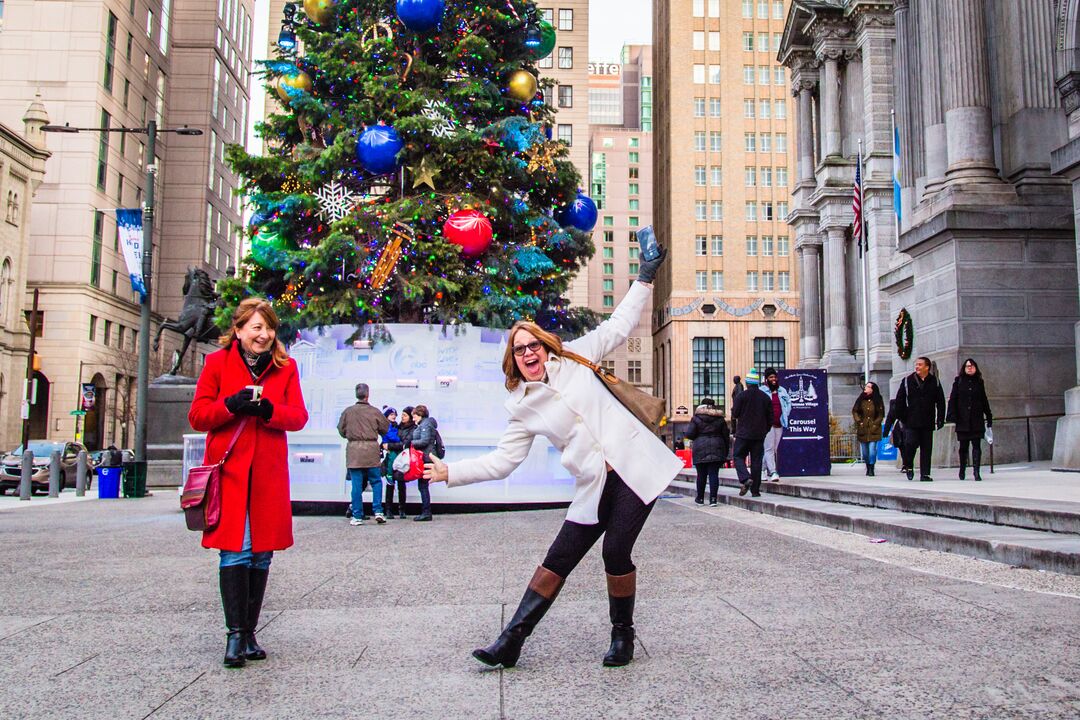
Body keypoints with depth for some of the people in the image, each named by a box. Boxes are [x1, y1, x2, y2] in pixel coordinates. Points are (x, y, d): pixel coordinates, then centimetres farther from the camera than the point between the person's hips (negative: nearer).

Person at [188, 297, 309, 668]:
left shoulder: (285, 366, 11)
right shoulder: (217, 363, 5)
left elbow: (299, 416, 6)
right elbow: (197, 416, 4)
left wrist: (269, 411, -13)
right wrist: (231, 405, -13)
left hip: (269, 473, 3)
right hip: (229, 470, -2)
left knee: (261, 554, 6)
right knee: (235, 551, -8)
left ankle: (249, 633, 17)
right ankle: (235, 634, -3)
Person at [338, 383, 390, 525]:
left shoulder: (348, 411, 0)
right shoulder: (374, 412, -2)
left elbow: (341, 430, 10)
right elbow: (386, 428, 9)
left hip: (353, 450, 1)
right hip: (371, 450, -1)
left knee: (356, 484, 3)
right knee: (376, 481, 12)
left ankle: (357, 516, 6)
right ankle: (378, 511, 3)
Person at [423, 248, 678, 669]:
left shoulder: (573, 359, 6)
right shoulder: (524, 409, 7)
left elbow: (619, 326, 12)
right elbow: (502, 461, 5)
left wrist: (645, 278, 10)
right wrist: (450, 472, -3)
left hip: (636, 468, -2)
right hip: (594, 488, 2)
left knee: (616, 550, -11)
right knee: (559, 558, -1)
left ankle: (623, 635, 11)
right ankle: (512, 640, 6)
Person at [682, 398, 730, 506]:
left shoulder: (696, 418, 0)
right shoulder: (720, 419, 7)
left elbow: (689, 434, -7)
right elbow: (726, 436, 8)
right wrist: (726, 452, 15)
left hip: (700, 449, -1)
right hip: (716, 449, 1)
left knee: (701, 474, 7)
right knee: (714, 474, 0)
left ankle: (700, 498, 18)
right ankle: (713, 499, -7)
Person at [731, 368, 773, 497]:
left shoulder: (741, 396, -9)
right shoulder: (765, 397, 4)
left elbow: (734, 414, -8)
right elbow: (770, 417, 8)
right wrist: (765, 430, 20)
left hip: (743, 433, -4)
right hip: (759, 435, 4)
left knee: (738, 456, 6)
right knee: (756, 460, 6)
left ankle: (745, 478, -19)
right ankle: (755, 489, 6)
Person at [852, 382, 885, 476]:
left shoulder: (878, 401, -2)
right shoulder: (860, 399, 4)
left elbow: (881, 415, 2)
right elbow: (854, 411, 8)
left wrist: (875, 424, -6)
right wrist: (859, 422, -2)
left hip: (873, 429, -3)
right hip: (862, 430, 3)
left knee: (872, 450, -12)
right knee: (865, 451, 7)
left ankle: (871, 469, -6)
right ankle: (868, 468, 23)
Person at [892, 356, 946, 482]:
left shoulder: (934, 382, 7)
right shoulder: (907, 381, 4)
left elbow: (940, 402, 8)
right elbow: (899, 401, 4)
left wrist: (940, 419, 3)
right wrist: (902, 417, -2)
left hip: (928, 422, 1)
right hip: (911, 422, -1)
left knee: (927, 448, 3)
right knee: (910, 443, -11)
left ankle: (925, 474, 9)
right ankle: (909, 466, 14)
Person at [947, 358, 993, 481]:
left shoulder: (979, 382, 11)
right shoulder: (958, 381, 4)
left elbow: (984, 401, 16)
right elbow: (952, 399, 0)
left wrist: (989, 416, 15)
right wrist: (952, 415, -9)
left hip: (977, 420, 1)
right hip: (962, 420, -1)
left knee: (976, 445, -6)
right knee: (963, 446, 7)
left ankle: (976, 471, -10)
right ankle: (962, 471, 21)